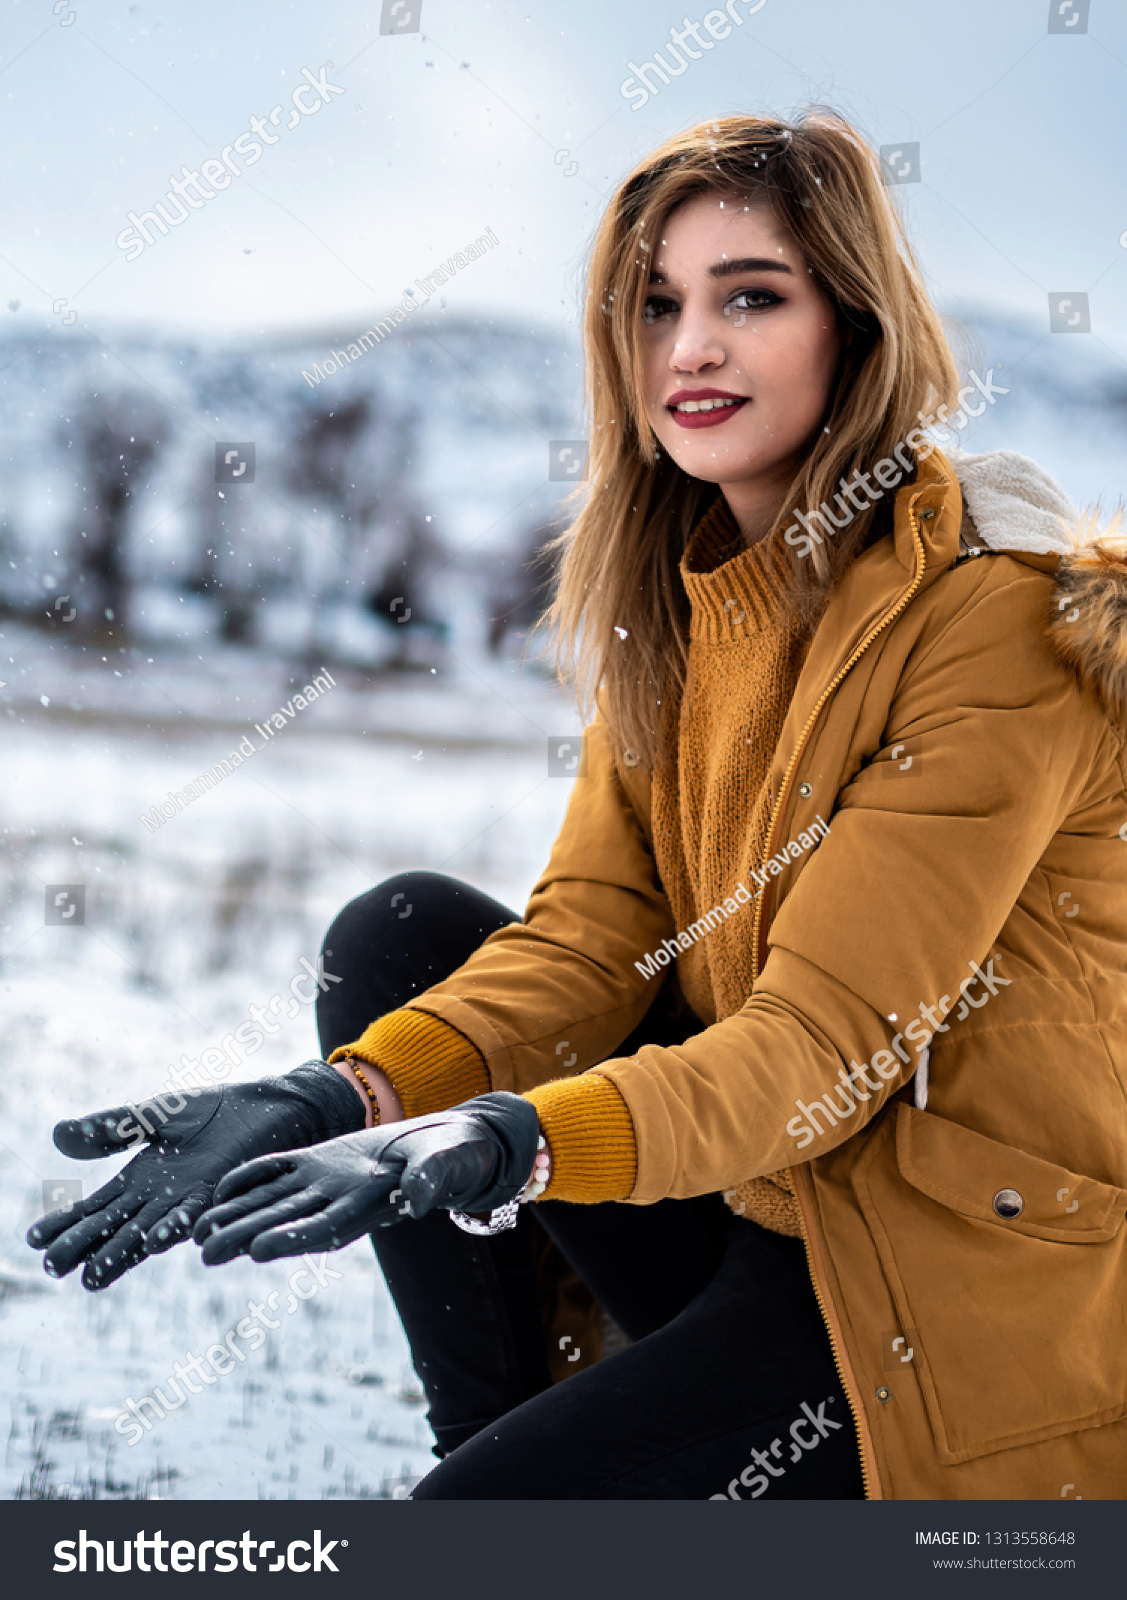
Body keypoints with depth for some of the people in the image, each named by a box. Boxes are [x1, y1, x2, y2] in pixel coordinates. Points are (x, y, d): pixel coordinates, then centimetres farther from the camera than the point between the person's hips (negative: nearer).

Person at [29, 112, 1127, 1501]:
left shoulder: (995, 617, -20)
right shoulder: (680, 584, 4)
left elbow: (826, 1041, -25)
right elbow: (590, 938, -3)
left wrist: (495, 1150, -39)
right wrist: (337, 1100, -21)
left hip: (963, 1274, -7)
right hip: (766, 1186, 8)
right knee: (399, 933, -4)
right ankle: (495, 1443, 3)